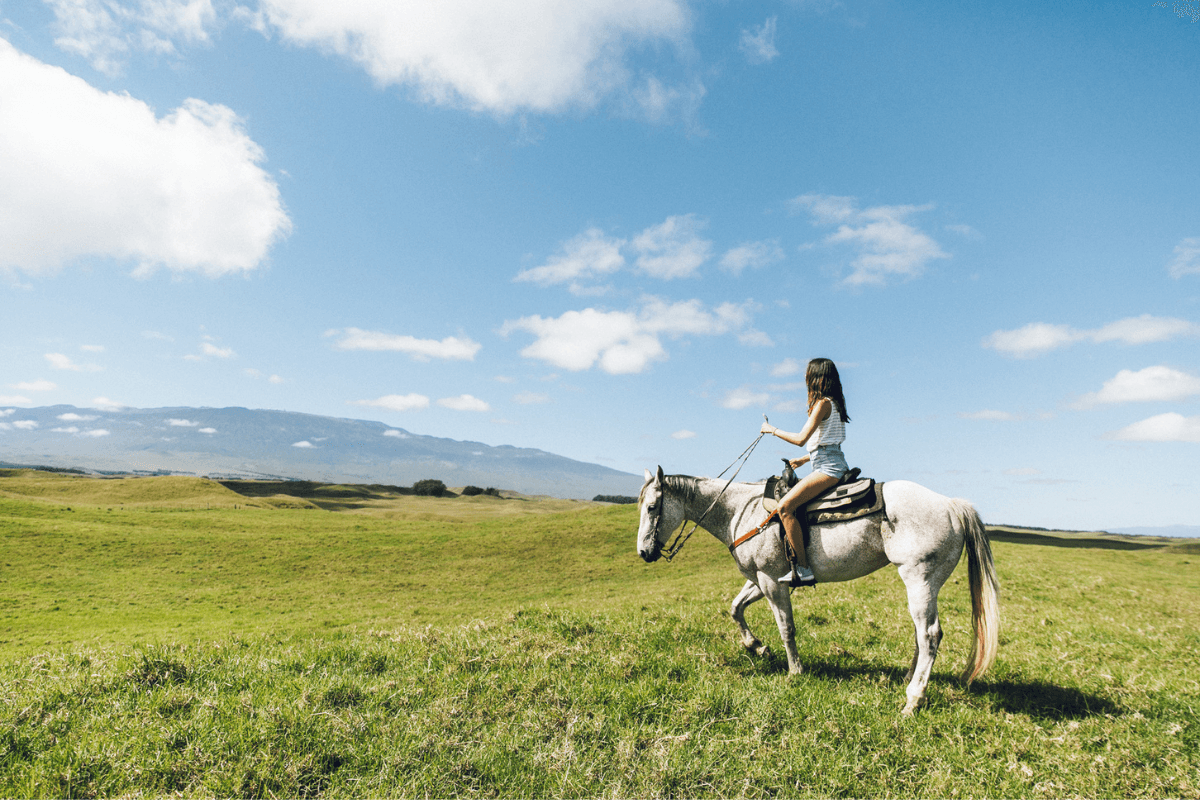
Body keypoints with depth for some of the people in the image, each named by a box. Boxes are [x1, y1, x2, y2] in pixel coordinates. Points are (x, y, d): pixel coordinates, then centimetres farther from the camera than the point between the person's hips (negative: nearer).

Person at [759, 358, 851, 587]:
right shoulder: (833, 402, 18)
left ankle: (803, 569, -21)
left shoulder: (823, 403, -11)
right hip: (834, 464, 11)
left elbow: (800, 439, -17)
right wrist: (803, 459, 23)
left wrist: (772, 430, -5)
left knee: (785, 507, -22)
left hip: (828, 467, -11)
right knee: (789, 504, 22)